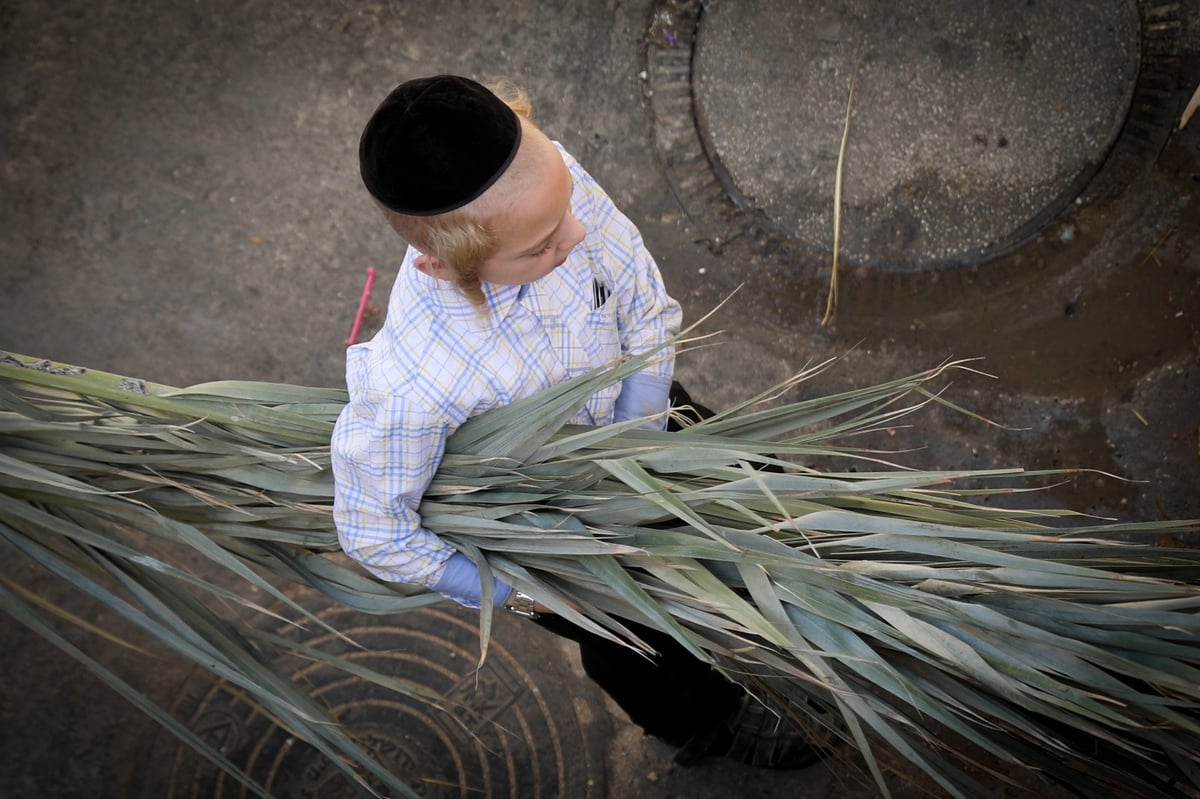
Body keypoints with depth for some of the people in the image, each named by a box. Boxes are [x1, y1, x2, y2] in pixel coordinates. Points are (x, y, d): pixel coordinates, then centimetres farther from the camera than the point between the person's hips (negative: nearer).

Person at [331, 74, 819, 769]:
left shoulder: (548, 177, -35)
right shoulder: (408, 387, -47)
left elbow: (650, 312, -17)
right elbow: (375, 533, -26)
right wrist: (515, 594, -18)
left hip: (633, 403, 4)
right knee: (633, 640, 23)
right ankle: (700, 720, 60)